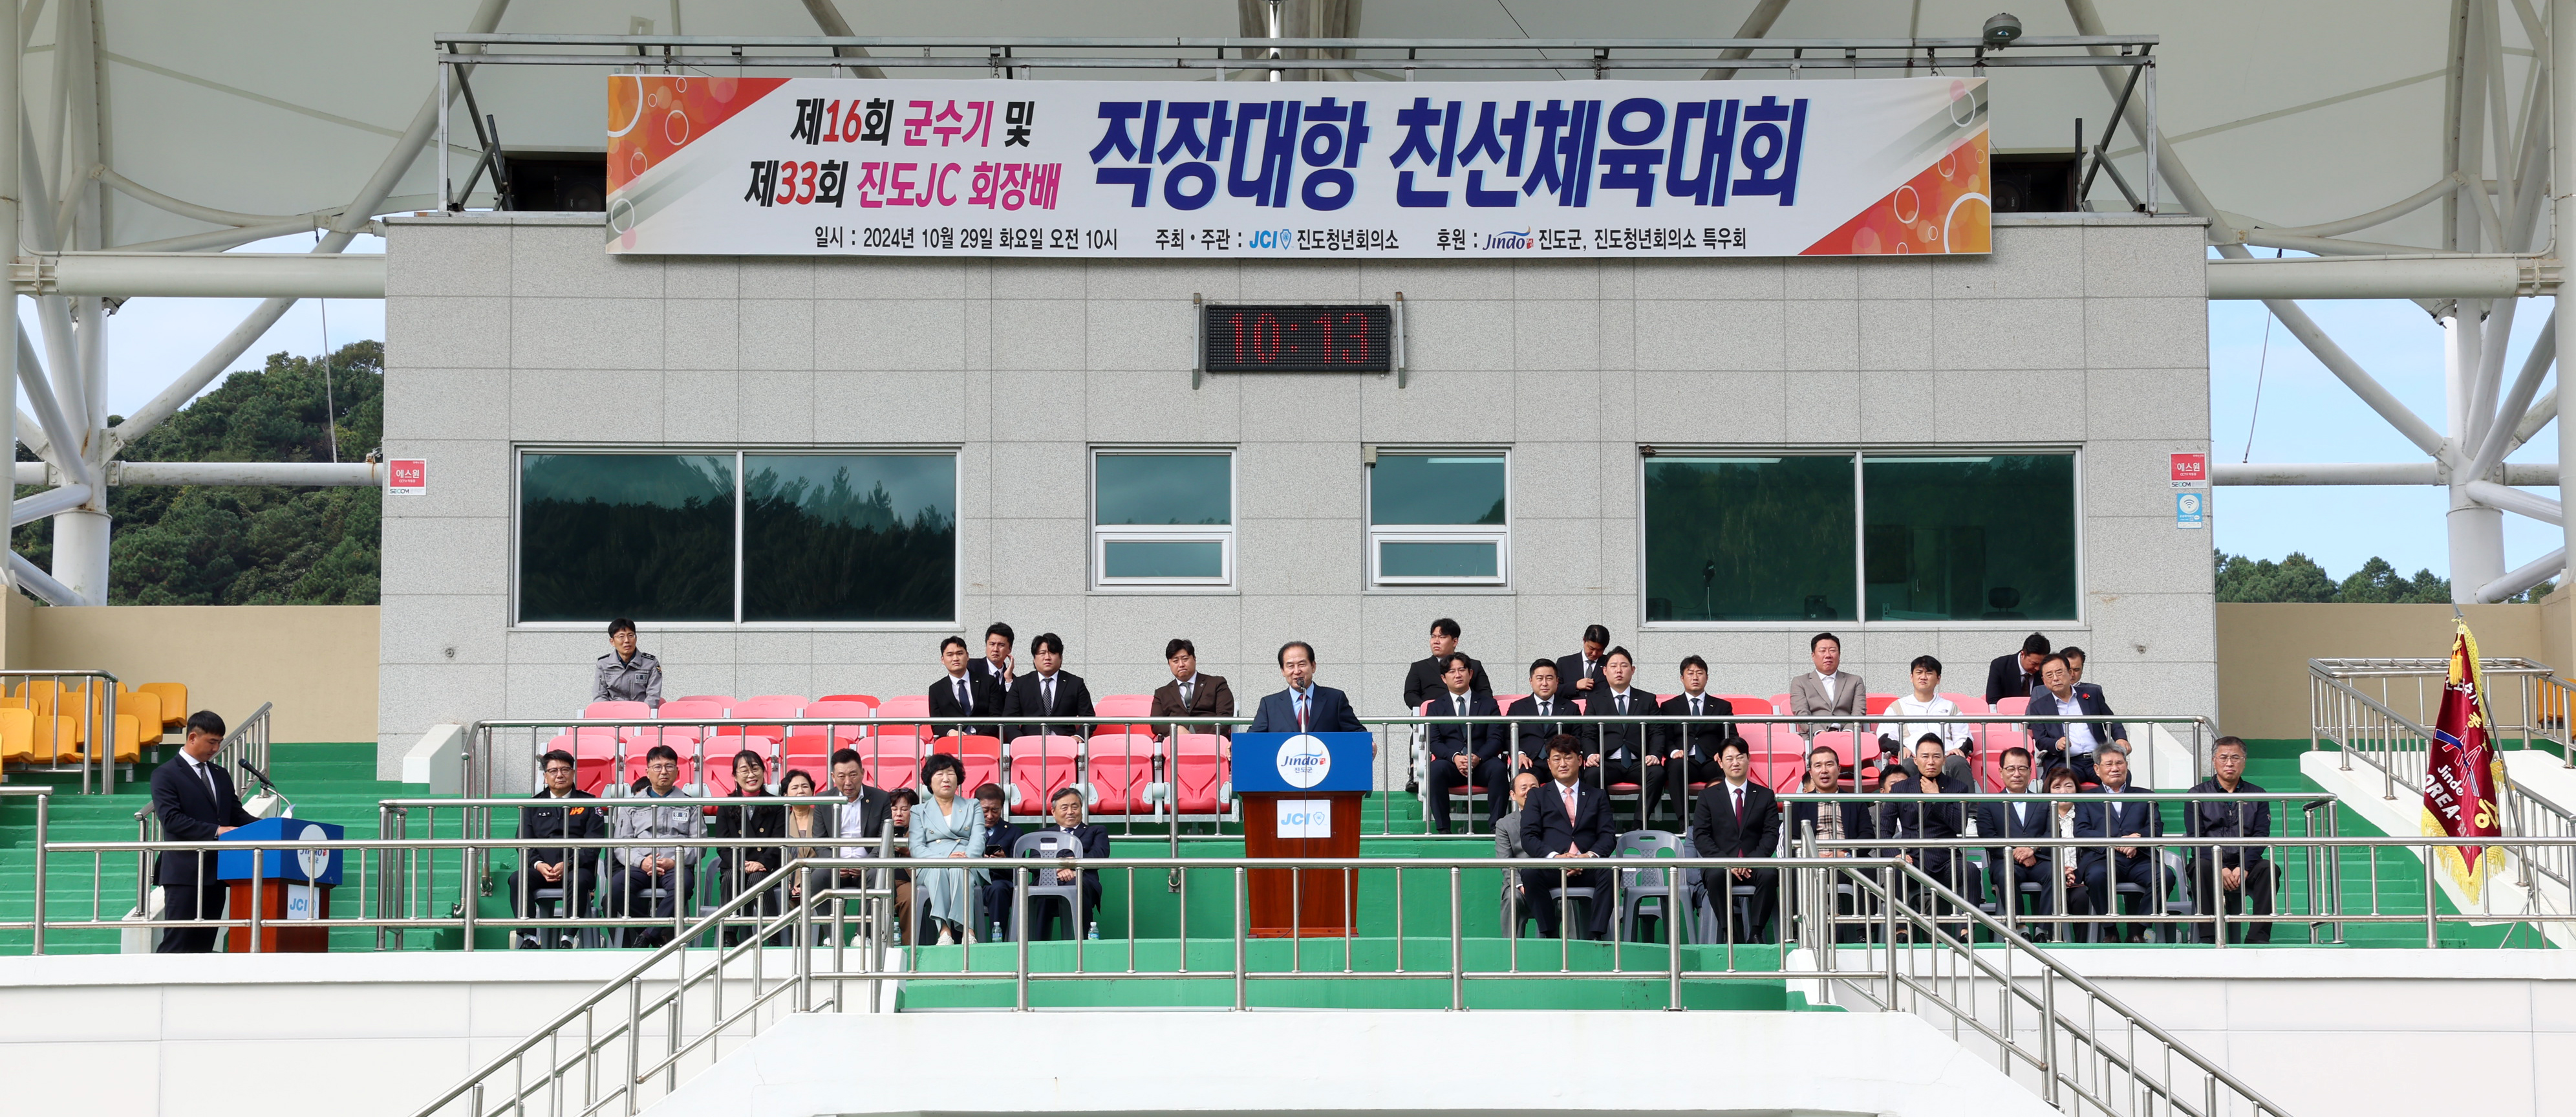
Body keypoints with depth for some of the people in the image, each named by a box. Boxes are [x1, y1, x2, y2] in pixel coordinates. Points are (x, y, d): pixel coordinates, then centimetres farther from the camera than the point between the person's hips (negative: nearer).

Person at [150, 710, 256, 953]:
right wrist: (217, 831, -21)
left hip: (216, 872, 7)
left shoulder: (221, 776, 19)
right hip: (184, 873, -7)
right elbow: (171, 819, -14)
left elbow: (237, 814, 17)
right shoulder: (166, 775, -3)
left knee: (204, 946, 6)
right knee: (176, 945, -9)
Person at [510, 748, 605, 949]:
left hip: (577, 867, -3)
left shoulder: (588, 803, 11)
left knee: (580, 881, -37)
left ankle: (567, 938, -37)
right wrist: (538, 865, -11)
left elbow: (594, 844, 1)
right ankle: (529, 938, -31)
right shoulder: (533, 805, 20)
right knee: (517, 879, -28)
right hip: (541, 869, 3)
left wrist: (568, 864, -15)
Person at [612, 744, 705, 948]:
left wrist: (674, 861, -10)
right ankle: (660, 934, -22)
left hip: (677, 866, -1)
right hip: (640, 867, 1)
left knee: (683, 884, -38)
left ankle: (647, 936, -30)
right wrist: (641, 862, -8)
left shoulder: (690, 805, 19)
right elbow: (621, 844, 13)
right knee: (618, 884, -33)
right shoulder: (632, 805, 22)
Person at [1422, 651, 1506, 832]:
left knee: (1499, 768, -33)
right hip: (1451, 764, 0)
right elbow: (1433, 742, 3)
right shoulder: (1435, 707, 15)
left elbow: (1495, 739, 4)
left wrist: (1478, 758, -18)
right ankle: (1442, 828, -32)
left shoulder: (1488, 704, 16)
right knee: (1436, 768, -34)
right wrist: (1455, 757, -18)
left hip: (1481, 764, 0)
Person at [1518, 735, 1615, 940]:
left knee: (1611, 871, -33)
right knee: (1529, 872, -35)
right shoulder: (1538, 796, 18)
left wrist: (1590, 856, -13)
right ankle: (1549, 935, -25)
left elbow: (1608, 836, 10)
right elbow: (1528, 837, 4)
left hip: (1588, 868, 1)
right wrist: (1555, 857, -14)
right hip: (1552, 868, -1)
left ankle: (1595, 935, -30)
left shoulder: (1597, 796, 22)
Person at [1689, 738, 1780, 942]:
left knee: (1769, 875, -34)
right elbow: (1700, 836, 2)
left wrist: (1752, 860, -14)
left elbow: (1771, 834, 4)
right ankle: (1731, 933, -28)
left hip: (1754, 865, 1)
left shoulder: (1765, 796, 14)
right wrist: (1725, 862, -14)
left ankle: (1756, 933, -26)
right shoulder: (1708, 797, 12)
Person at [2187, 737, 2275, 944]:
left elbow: (2261, 836, 2)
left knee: (2268, 869, -30)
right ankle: (2208, 938, -36)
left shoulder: (2257, 795, 14)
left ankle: (2257, 938, -31)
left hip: (2245, 864, 1)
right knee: (2201, 867, -35)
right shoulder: (2198, 794, 10)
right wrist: (2220, 869, -18)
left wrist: (2244, 867, -17)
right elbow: (2195, 838, -1)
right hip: (2210, 861, -1)